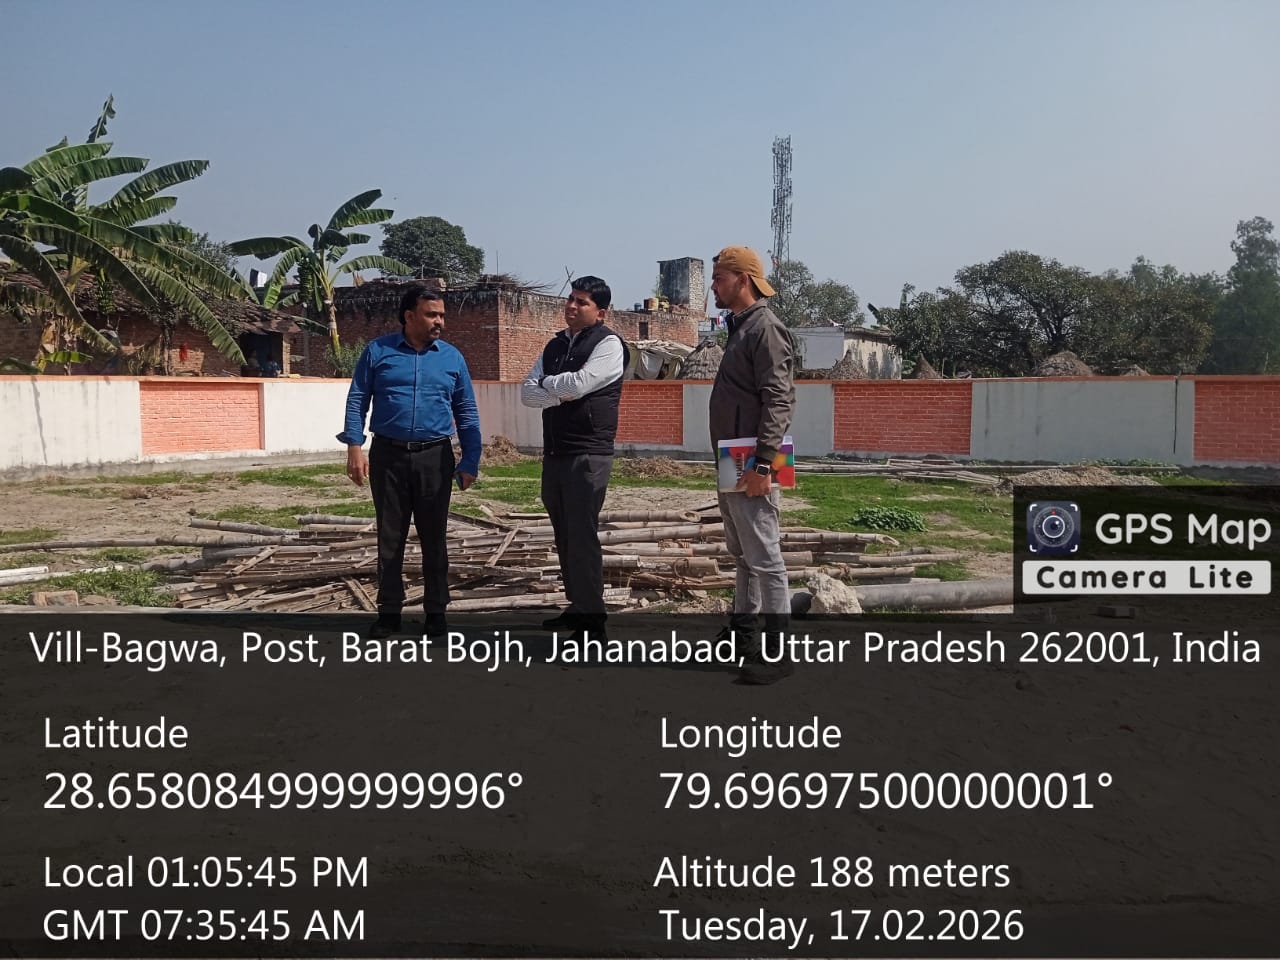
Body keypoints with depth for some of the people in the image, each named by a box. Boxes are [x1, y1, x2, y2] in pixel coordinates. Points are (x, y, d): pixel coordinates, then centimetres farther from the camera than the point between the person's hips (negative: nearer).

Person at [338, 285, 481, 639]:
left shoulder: (452, 357, 6)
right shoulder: (378, 351, 2)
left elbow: (467, 413, 7)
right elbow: (357, 401, 2)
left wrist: (470, 461, 1)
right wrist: (355, 447, -9)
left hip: (435, 457, 1)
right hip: (388, 455, 0)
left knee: (434, 537, 7)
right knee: (390, 536, 8)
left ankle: (436, 611, 18)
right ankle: (389, 611, 19)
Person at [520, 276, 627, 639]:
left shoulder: (608, 344, -6)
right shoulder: (555, 345, 16)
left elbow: (578, 384, -19)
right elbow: (527, 392, 7)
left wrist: (548, 383, 0)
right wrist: (560, 395, -11)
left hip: (588, 453, -7)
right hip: (554, 452, 7)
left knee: (583, 535, -7)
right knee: (565, 535, 13)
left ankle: (592, 617, 0)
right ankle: (577, 606, 24)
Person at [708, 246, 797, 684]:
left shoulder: (766, 329, -13)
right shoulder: (739, 327, 17)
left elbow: (778, 401, -21)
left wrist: (761, 463, -27)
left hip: (752, 467, -10)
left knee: (764, 558, -6)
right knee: (741, 553, 19)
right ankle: (742, 631, 32)